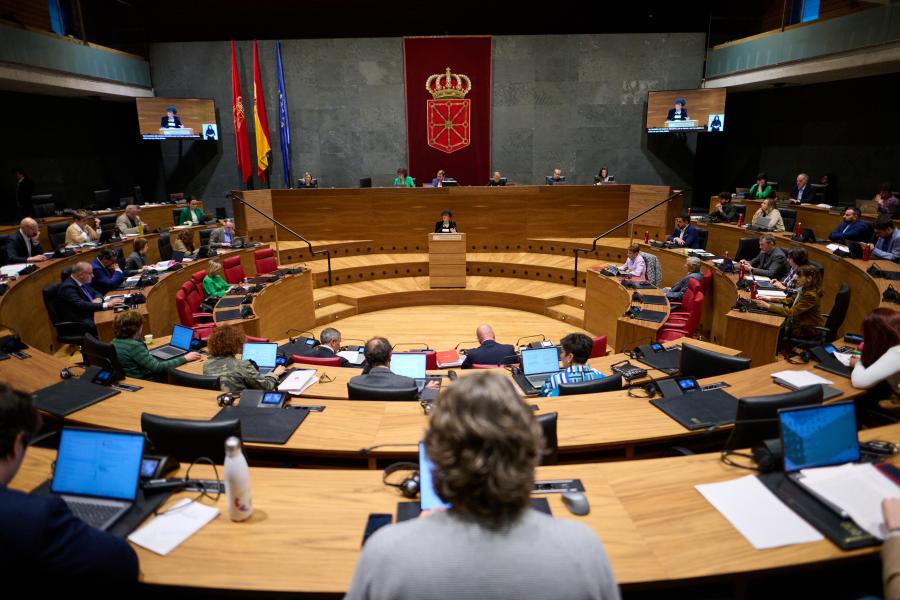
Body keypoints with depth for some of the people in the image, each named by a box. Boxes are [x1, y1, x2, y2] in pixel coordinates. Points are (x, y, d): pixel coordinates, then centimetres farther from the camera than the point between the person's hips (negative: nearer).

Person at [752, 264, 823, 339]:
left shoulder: (811, 295, -28)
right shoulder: (804, 289, -2)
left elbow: (791, 312, -31)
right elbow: (790, 300, 10)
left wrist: (768, 306, -32)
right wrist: (770, 299, -2)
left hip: (806, 329, -8)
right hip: (800, 321, 8)